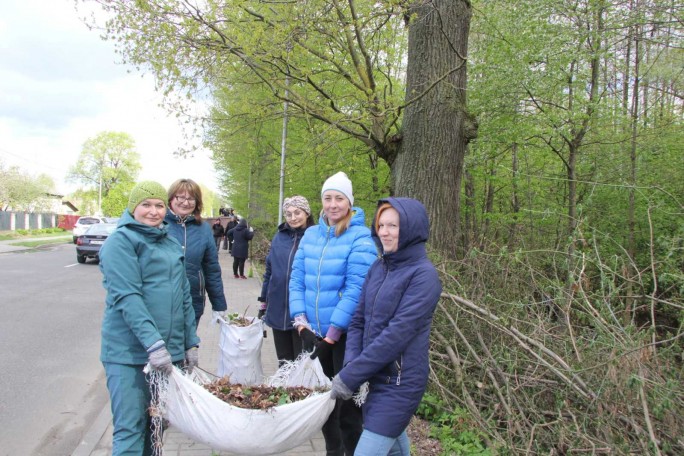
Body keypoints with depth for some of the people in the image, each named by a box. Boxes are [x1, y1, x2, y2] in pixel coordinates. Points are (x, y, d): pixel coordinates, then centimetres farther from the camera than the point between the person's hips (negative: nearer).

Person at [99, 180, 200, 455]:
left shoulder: (171, 244, 14)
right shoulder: (121, 241, -7)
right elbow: (127, 297, -18)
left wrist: (190, 342, 14)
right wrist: (153, 343, -25)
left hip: (169, 350, 7)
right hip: (130, 353, -6)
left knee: (156, 424, 13)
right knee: (130, 429, -4)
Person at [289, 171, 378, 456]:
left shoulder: (360, 237, -12)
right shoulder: (310, 234, 5)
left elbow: (356, 290, -18)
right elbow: (296, 280, 3)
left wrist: (332, 335, -19)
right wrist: (302, 324, -7)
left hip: (346, 334, -5)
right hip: (314, 333, 5)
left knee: (346, 400, 6)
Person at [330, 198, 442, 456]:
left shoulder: (423, 275, -16)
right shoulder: (378, 268, 5)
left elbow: (397, 334, -22)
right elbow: (358, 321, 6)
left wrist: (351, 376, -21)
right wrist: (351, 365, -11)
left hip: (399, 382, -7)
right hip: (374, 376, 7)